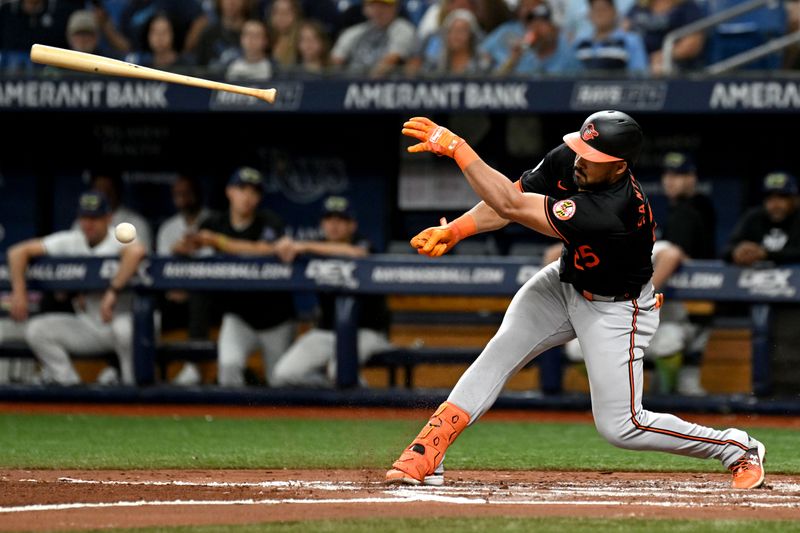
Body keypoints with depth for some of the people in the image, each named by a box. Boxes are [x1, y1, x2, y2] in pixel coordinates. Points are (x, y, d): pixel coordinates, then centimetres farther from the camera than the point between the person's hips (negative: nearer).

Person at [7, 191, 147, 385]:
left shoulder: (119, 240, -14)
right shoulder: (71, 241, 1)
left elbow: (136, 252, -40)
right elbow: (18, 251, -1)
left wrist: (113, 291, -44)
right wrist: (19, 292, -15)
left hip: (119, 320, -5)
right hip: (88, 326, 5)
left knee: (124, 327, -39)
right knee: (37, 330, -13)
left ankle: (132, 386, -17)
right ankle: (70, 387, -9)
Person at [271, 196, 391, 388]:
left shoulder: (362, 244, -9)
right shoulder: (319, 249, 7)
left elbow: (357, 253, -33)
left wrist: (306, 247, -36)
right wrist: (287, 246, -30)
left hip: (366, 332, -5)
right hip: (325, 332, 5)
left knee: (339, 371, -34)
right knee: (284, 375, -16)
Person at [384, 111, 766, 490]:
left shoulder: (611, 211, -42)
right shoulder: (566, 160, -19)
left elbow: (512, 206, -42)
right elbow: (510, 199, -8)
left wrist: (454, 146, -41)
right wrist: (453, 231, -24)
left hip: (615, 309, -7)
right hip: (564, 284, 7)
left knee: (620, 426, -6)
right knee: (499, 354, -11)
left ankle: (738, 449, 12)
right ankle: (426, 454, -7)